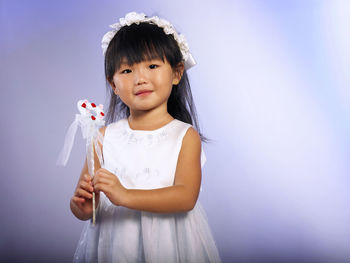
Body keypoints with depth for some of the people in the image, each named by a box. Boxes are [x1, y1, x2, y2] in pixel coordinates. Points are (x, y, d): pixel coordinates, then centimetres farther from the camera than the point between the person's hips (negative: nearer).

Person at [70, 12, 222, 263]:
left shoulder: (186, 136, -6)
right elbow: (81, 207, -1)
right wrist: (83, 206, -24)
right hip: (113, 243, 2)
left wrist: (125, 195, -29)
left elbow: (186, 197, -19)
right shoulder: (105, 137, -1)